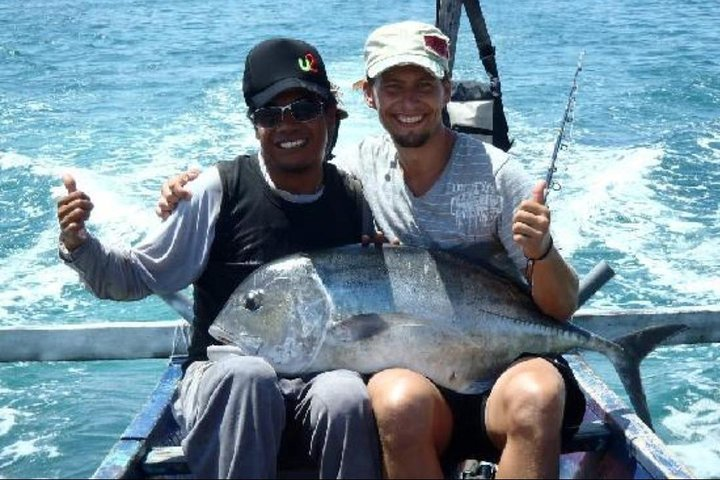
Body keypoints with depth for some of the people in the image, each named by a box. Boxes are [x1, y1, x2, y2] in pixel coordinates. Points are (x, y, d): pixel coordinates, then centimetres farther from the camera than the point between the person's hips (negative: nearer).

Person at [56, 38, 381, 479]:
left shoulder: (353, 199, 2)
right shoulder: (220, 190, -5)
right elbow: (137, 278, -3)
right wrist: (79, 245, -21)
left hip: (321, 379, 2)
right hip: (224, 382, -1)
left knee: (346, 395, -33)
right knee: (246, 374, -36)